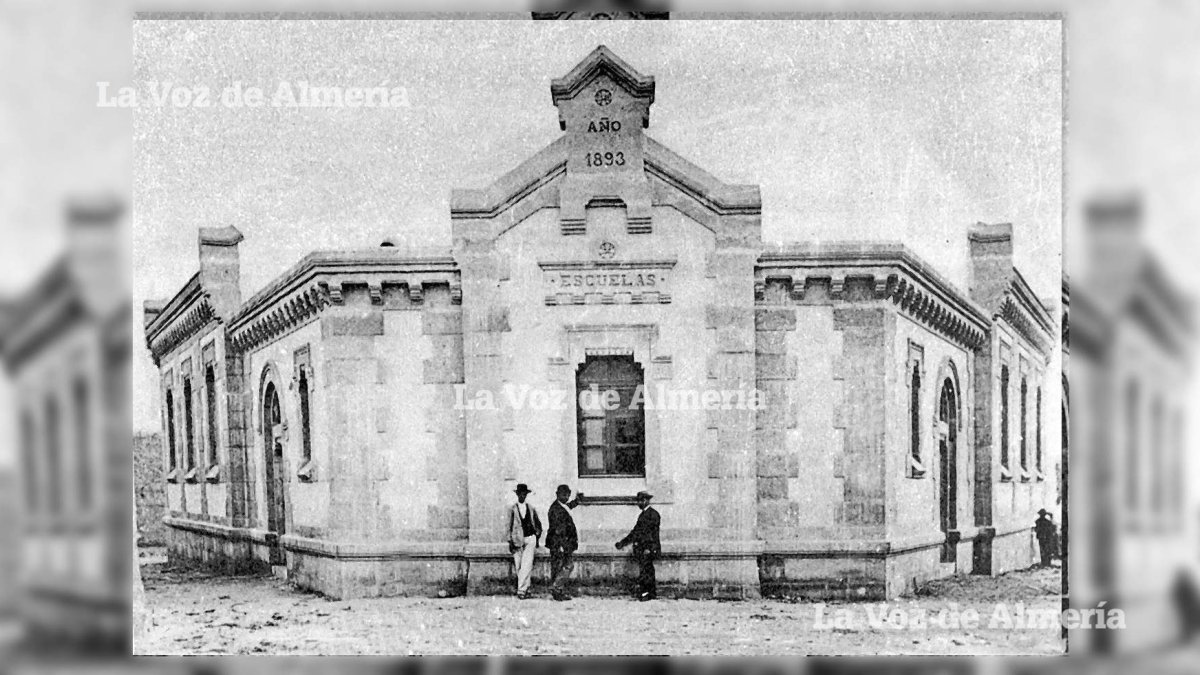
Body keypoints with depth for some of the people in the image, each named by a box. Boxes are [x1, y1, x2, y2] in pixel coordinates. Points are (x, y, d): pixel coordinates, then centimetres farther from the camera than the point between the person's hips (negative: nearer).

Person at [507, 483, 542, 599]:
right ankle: (525, 588, 17)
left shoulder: (531, 509, 9)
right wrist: (510, 542, -4)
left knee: (526, 565, -13)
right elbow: (509, 526, 2)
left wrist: (537, 536, 15)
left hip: (530, 539, 0)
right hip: (517, 540, 0)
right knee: (518, 567, 2)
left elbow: (538, 524, 22)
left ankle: (521, 590, -14)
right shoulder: (513, 509, 3)